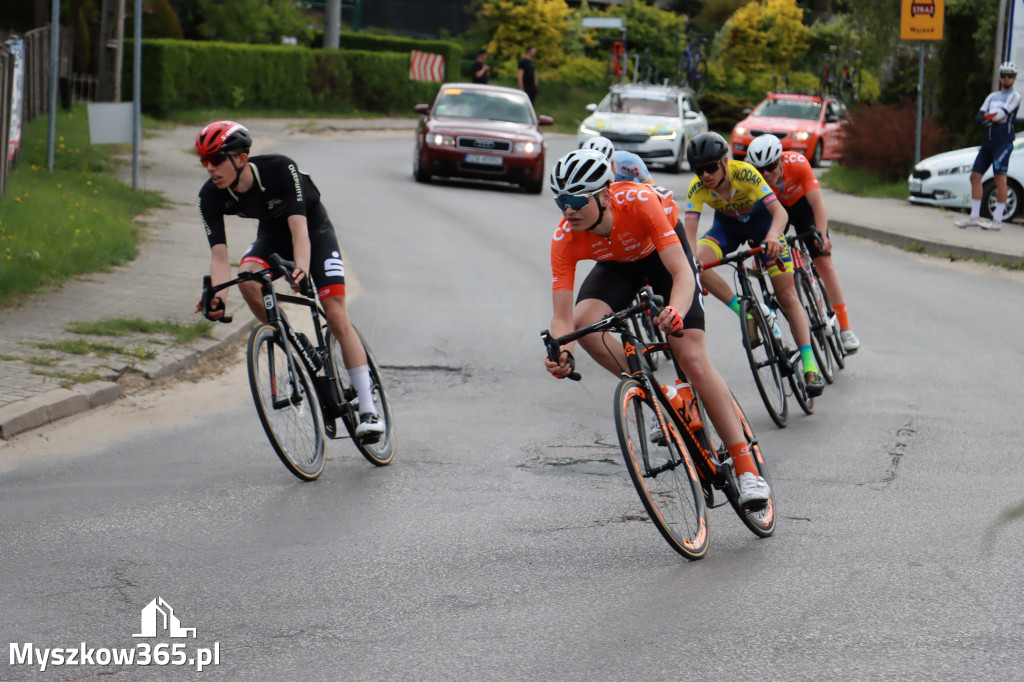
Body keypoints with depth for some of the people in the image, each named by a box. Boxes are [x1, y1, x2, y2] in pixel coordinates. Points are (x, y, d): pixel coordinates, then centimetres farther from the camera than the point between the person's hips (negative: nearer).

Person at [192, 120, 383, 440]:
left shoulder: (279, 168, -35)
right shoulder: (211, 195, -23)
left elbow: (299, 228, -40)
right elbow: (219, 254, -27)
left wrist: (302, 268, -58)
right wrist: (217, 296, -45)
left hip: (313, 229, -4)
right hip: (272, 235, 4)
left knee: (337, 317, -13)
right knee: (247, 279, -30)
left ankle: (368, 409, -8)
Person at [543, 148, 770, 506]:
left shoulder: (639, 203, -39)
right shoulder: (565, 238, -30)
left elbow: (682, 274, -42)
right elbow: (562, 315, -32)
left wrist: (676, 311, -63)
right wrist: (561, 352, -54)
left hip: (663, 251, -3)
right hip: (618, 265, 3)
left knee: (694, 360, -15)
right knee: (585, 321, -29)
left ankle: (747, 469, -12)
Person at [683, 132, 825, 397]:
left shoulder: (745, 173, -35)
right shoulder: (697, 188, -27)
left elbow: (779, 211, -40)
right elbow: (689, 231, -32)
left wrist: (773, 235, -61)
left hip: (761, 219, -3)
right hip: (727, 224, 3)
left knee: (787, 295, -9)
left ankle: (810, 367, -9)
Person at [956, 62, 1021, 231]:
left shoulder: (1015, 96, 2)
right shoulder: (992, 96, 22)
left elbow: (1003, 114, -13)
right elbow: (980, 116, 7)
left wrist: (988, 117, -2)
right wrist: (993, 119, -13)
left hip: (1004, 141, -7)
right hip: (989, 140, 7)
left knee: (999, 177, -14)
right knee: (975, 176, 4)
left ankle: (997, 220, -15)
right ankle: (974, 217, 10)